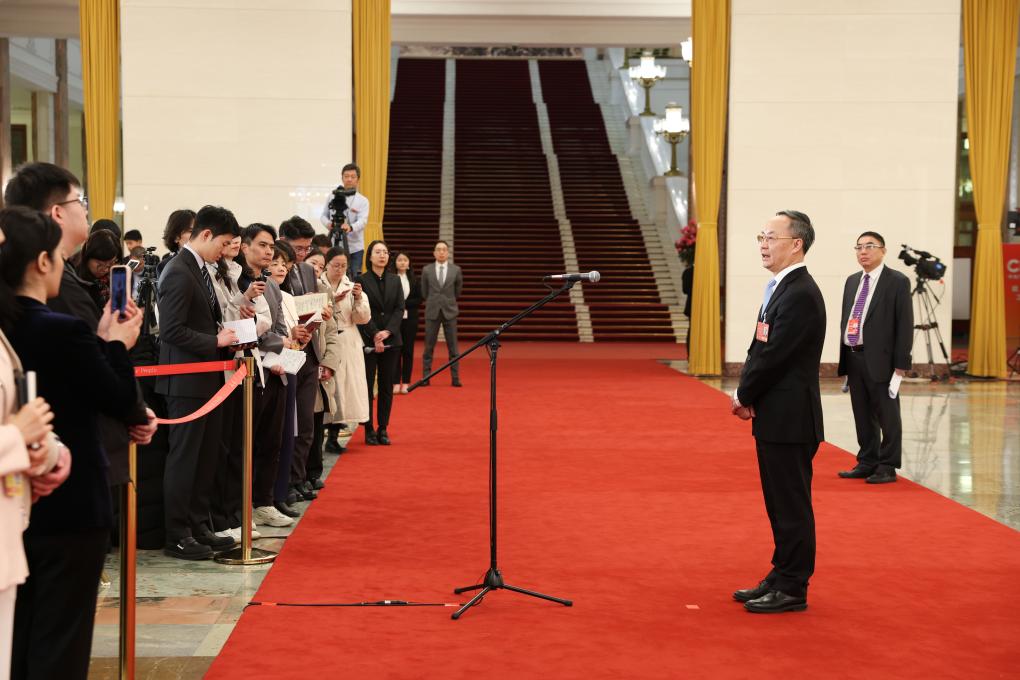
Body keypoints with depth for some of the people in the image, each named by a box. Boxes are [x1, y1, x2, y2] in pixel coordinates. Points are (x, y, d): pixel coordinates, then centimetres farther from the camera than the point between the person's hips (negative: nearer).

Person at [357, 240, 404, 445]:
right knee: (367, 386, 0)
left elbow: (399, 309, 3)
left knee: (387, 386, 5)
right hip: (368, 340, -3)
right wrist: (374, 336, -15)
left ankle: (383, 429, 10)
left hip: (391, 340, 4)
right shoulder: (362, 280, -1)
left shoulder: (395, 280, 11)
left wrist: (387, 332, -11)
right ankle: (369, 430, 4)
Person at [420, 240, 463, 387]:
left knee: (452, 346, 2)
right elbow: (424, 293, 11)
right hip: (432, 312, 0)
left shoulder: (456, 270, 1)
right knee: (429, 346, 3)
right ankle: (426, 377, 8)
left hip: (449, 311, 0)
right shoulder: (427, 270, 2)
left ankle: (455, 377, 6)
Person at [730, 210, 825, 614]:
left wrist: (744, 395, -7)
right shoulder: (782, 288, 14)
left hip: (790, 419, -10)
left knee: (792, 505, -1)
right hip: (774, 417, 10)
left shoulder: (800, 294, -18)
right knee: (780, 504, 17)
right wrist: (747, 394, 2)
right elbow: (760, 349, 16)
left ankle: (792, 590, 7)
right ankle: (782, 577, 27)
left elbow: (774, 355, -21)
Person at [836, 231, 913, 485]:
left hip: (880, 359, -6)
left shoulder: (897, 282, -5)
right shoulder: (852, 281, 15)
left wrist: (901, 364, -12)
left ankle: (887, 467, 9)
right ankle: (866, 463, 22)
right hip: (853, 357, 6)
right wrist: (844, 358, 12)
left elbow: (905, 325, -8)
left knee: (887, 415, 2)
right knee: (862, 416, 13)